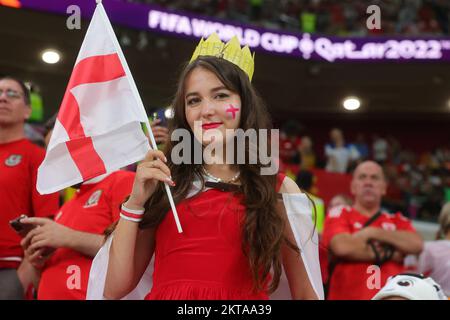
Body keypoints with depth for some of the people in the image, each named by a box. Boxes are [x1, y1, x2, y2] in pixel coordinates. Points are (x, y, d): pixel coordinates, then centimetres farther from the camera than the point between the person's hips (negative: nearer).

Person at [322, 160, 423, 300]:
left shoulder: (397, 221, 15)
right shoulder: (339, 214, 7)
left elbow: (416, 244, -3)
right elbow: (342, 246, -12)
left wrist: (374, 233, -6)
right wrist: (389, 253, -2)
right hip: (347, 295, -2)